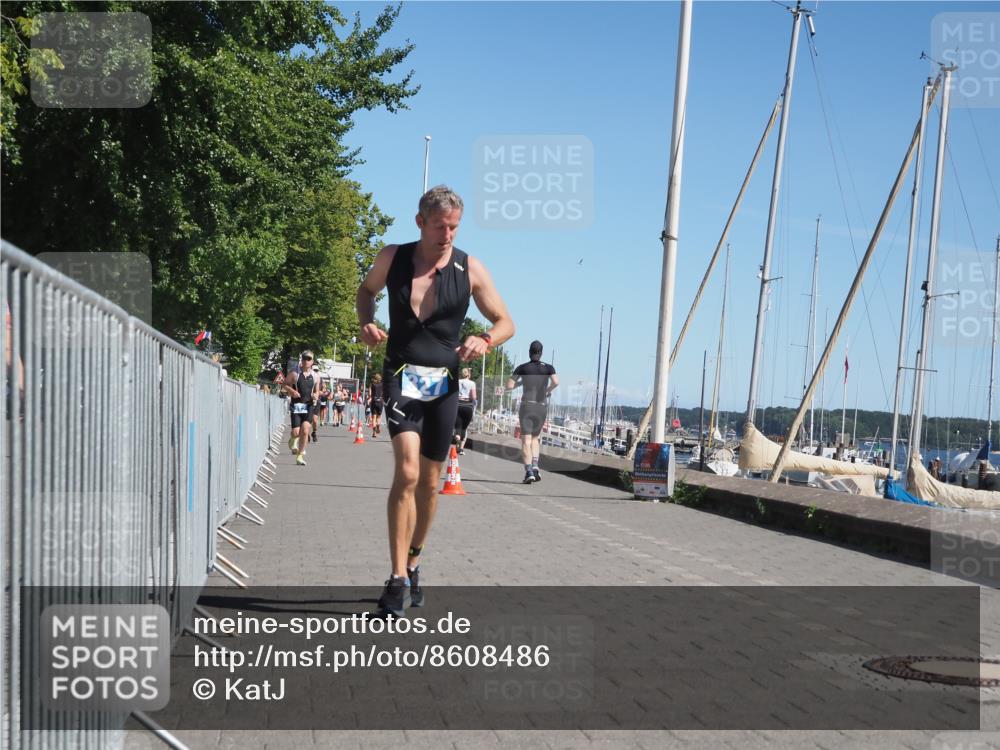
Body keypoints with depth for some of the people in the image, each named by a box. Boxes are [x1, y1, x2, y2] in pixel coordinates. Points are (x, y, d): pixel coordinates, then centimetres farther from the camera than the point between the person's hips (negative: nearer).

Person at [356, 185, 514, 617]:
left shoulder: (470, 270, -2)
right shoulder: (392, 257, 0)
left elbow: (505, 322, 5)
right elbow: (367, 290, 20)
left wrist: (485, 341, -17)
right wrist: (367, 323, -1)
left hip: (444, 384, 2)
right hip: (402, 377, -2)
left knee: (429, 483, 11)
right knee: (406, 472, -20)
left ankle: (412, 564, 32)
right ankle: (398, 581, -17)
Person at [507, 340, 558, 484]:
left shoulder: (522, 368, 2)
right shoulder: (548, 367, 4)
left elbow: (509, 386, 0)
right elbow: (556, 382, -14)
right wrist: (547, 391, 5)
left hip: (526, 405, -2)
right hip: (541, 406, 2)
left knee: (526, 440, -5)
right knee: (534, 438, 19)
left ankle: (528, 471, -22)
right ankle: (535, 467, 0)